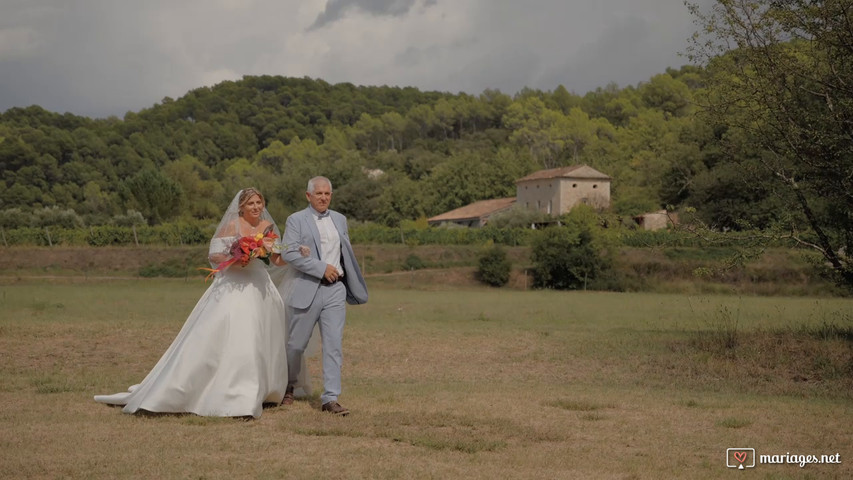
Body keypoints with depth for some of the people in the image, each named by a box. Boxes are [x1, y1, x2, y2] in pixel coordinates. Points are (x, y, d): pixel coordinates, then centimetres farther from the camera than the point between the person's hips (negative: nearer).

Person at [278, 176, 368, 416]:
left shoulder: (339, 220, 14)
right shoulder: (296, 220, -1)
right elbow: (289, 253, -13)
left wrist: (354, 287, 19)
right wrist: (322, 268, -17)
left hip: (335, 290, 3)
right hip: (307, 289, -3)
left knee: (334, 344, -5)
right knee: (296, 344, 8)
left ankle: (330, 399, -4)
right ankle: (288, 387, 32)